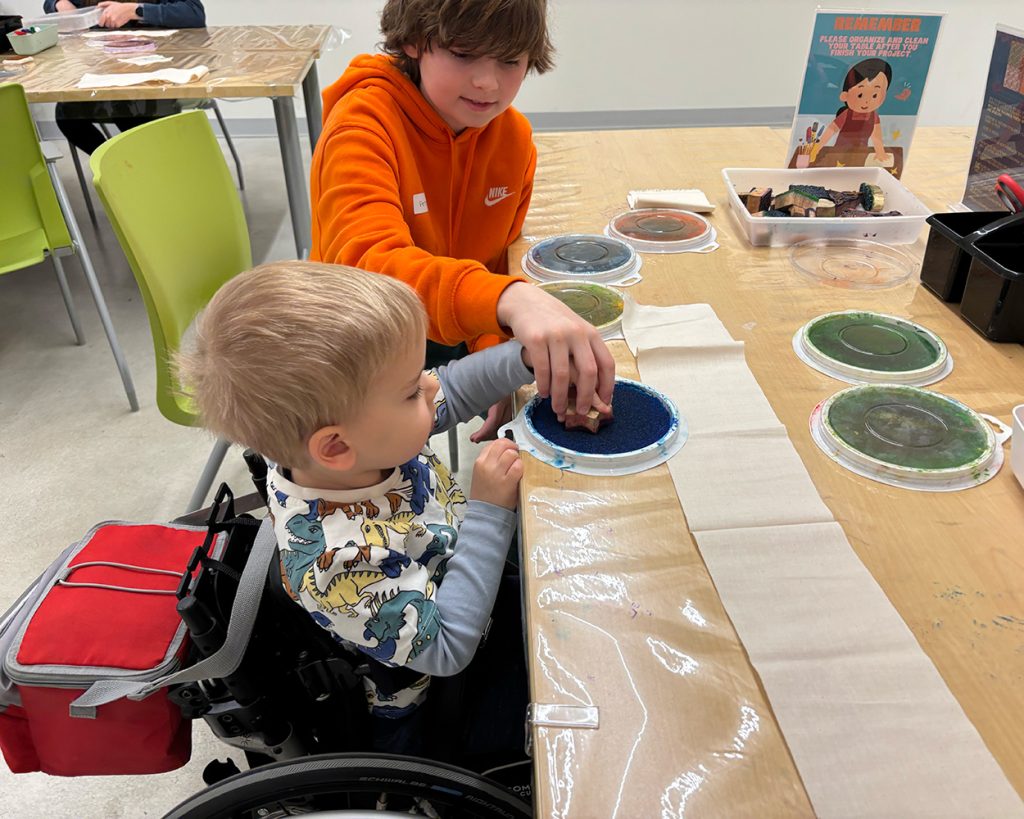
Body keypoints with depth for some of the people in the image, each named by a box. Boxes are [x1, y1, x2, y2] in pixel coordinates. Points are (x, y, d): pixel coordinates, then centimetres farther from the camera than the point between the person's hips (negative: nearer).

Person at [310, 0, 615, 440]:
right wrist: (508, 298, -57)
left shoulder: (515, 136, -5)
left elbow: (497, 263, -1)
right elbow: (370, 264, -40)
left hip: (455, 337, 5)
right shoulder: (364, 123, -23)